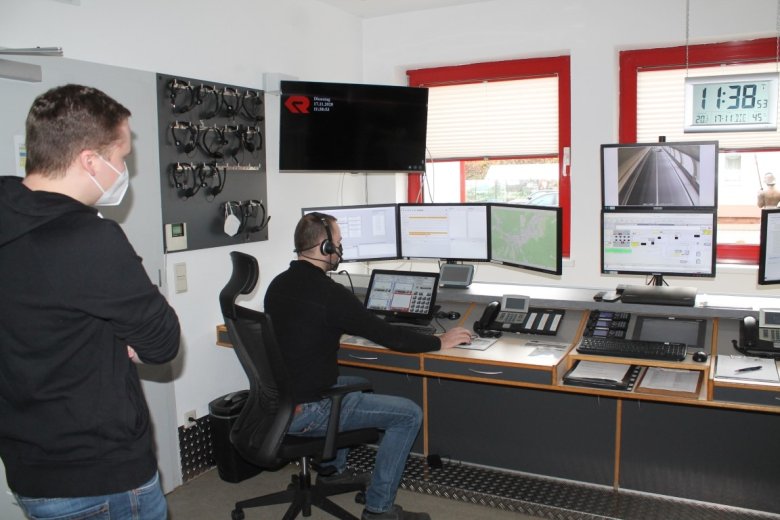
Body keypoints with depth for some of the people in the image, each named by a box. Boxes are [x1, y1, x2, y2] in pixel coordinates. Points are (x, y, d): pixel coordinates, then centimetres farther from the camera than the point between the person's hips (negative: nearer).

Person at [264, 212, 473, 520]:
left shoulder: (278, 285, 4)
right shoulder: (328, 293, -21)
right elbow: (387, 335, -17)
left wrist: (345, 324, 33)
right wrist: (440, 342, -3)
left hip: (277, 400, 9)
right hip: (305, 412, -9)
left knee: (355, 384, 33)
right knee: (409, 414, -3)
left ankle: (333, 471, 39)